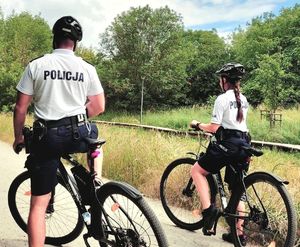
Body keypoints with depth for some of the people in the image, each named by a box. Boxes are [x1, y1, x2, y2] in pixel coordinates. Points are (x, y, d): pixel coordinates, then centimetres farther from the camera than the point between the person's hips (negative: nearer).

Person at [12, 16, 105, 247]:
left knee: (38, 205, 8)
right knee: (93, 131, 38)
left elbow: (20, 108, -1)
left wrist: (18, 137, 14)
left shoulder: (36, 65, -1)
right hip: (79, 135, 1)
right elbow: (99, 107, 5)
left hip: (47, 138, -1)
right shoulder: (87, 68, 2)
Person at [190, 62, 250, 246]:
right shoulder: (243, 99, 16)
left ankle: (208, 209, -7)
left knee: (197, 170, 6)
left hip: (228, 144, -8)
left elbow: (214, 127, -11)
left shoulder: (222, 98, -7)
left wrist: (198, 124, 5)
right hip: (244, 145, 8)